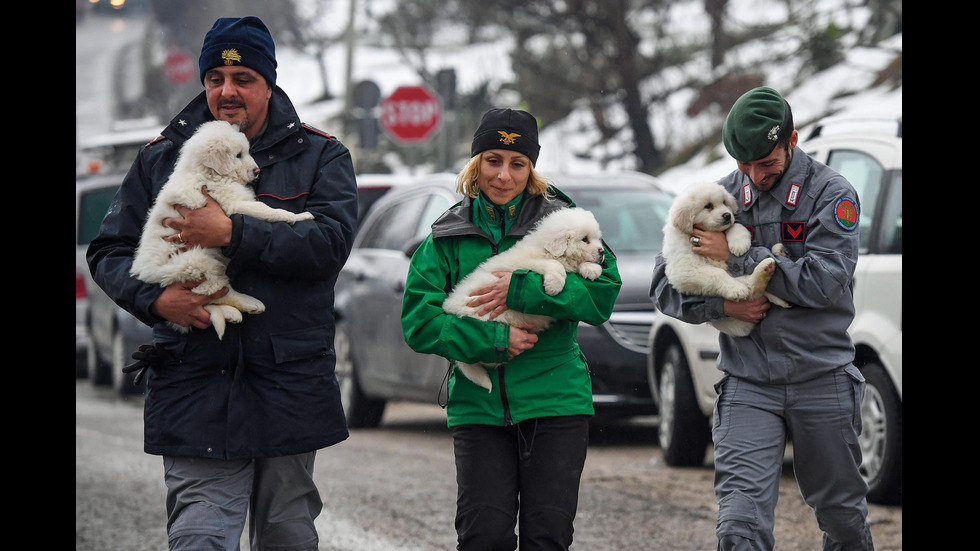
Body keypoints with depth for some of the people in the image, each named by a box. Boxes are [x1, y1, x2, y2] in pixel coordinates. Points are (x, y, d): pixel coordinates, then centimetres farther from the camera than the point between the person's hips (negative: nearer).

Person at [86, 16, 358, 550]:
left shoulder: (319, 156, 5)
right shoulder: (161, 158, 11)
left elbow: (331, 241, -12)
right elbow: (109, 251, 10)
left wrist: (234, 233, -20)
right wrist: (155, 298, -11)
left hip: (290, 385, 0)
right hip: (195, 387, 0)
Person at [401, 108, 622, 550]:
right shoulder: (448, 236, 7)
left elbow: (603, 292, -7)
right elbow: (418, 323, -1)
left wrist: (523, 291, -17)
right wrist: (493, 340, -14)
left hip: (555, 400, -1)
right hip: (478, 406, 1)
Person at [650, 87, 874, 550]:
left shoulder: (830, 194, -3)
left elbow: (824, 281, -18)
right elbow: (664, 286, 8)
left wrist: (735, 258, -17)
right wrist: (720, 306, -11)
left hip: (823, 381, -1)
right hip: (748, 385, 1)